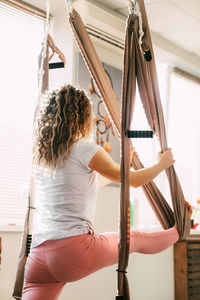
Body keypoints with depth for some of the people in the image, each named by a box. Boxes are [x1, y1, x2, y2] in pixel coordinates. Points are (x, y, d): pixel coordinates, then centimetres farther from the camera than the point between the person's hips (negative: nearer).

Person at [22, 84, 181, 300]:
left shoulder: (40, 153, 12)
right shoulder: (85, 149, -9)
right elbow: (134, 181, 5)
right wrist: (163, 164, 25)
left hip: (39, 256, 5)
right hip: (76, 250, -4)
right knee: (135, 239, 22)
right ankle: (180, 230, 48)